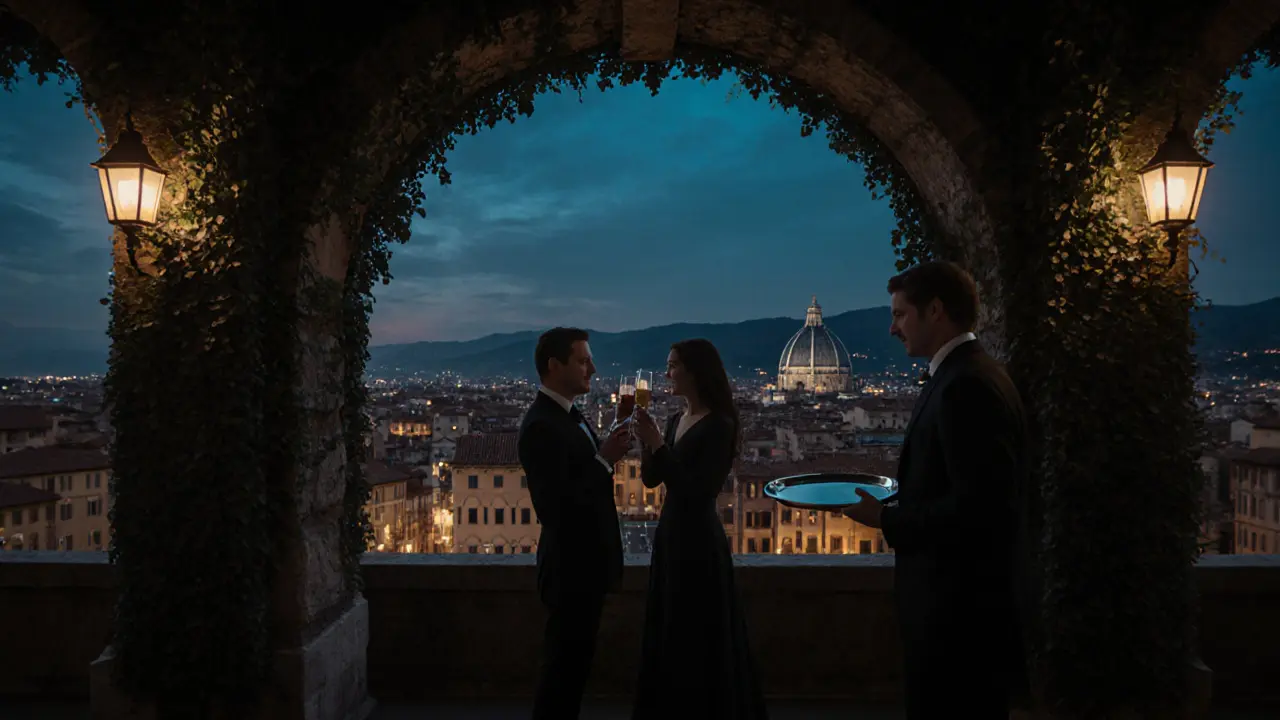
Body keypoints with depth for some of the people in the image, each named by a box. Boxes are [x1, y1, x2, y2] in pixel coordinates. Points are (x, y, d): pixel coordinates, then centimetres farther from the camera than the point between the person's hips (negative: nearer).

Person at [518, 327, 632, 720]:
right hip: (572, 568, -10)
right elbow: (555, 509, -28)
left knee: (573, 663, 20)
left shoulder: (567, 415, 8)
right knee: (563, 666, 5)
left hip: (583, 563, 10)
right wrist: (605, 460, -26)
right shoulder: (541, 427, -23)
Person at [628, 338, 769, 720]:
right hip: (670, 533, 9)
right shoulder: (677, 419, 9)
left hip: (699, 539, -9)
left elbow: (696, 492, -21)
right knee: (668, 637, 18)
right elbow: (651, 479, 9)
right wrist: (645, 442, -8)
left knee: (700, 640, 3)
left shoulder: (719, 425, -16)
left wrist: (658, 444, -22)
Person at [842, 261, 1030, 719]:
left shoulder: (965, 385, -20)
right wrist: (891, 505, 4)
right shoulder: (967, 375, 11)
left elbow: (978, 506, -26)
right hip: (964, 599, 10)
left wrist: (887, 519, -16)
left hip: (960, 610, -10)